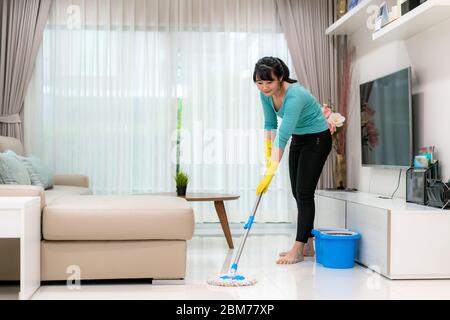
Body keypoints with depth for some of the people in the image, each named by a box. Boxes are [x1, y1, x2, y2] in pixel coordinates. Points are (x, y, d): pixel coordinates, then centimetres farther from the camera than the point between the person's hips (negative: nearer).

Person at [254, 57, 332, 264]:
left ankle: (298, 250, -6)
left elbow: (283, 137, -37)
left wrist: (270, 174, -38)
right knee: (297, 193, 8)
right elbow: (270, 124, 2)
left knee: (304, 193, -10)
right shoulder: (266, 93, -11)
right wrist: (267, 156, -4)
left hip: (317, 139, -8)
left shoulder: (294, 96, -34)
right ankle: (308, 245, 17)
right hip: (298, 139, 8)